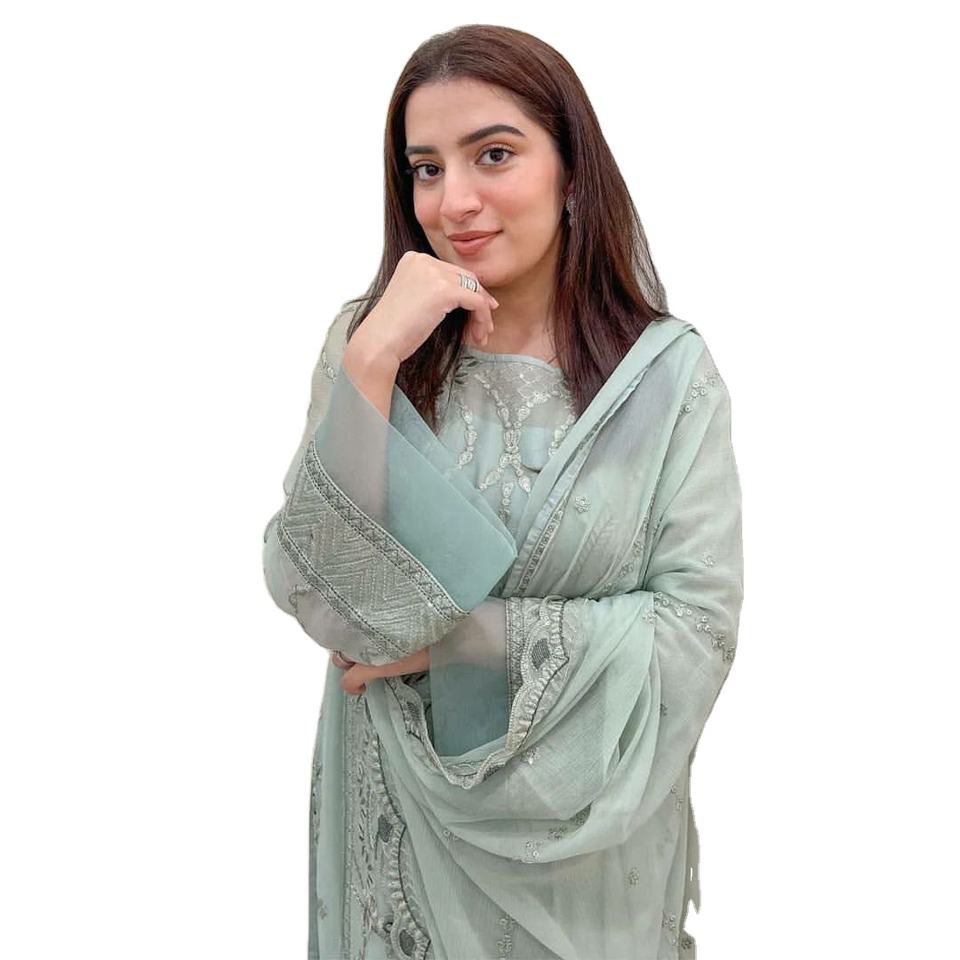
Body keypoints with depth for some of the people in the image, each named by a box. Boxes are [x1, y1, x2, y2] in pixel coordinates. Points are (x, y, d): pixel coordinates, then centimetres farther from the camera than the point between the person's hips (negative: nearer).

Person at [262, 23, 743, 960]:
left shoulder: (669, 371, -12)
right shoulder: (366, 340, -9)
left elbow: (700, 626, -14)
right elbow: (314, 597, -17)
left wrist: (452, 638, -18)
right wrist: (372, 365, -27)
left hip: (590, 823, 0)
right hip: (402, 813, 1)